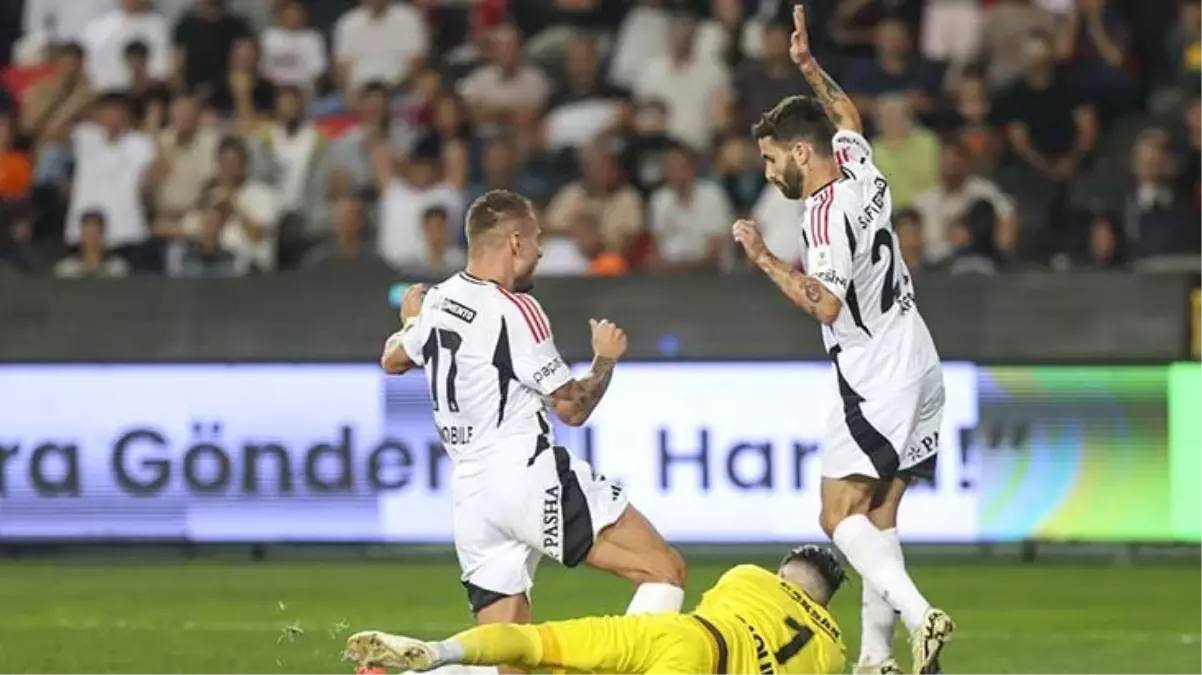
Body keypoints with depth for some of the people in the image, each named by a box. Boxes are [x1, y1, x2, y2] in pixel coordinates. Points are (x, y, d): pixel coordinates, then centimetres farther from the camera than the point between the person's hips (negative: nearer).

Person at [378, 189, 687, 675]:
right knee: (664, 571, -4)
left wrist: (410, 321, 54)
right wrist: (606, 359, 14)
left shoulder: (436, 301, 12)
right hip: (531, 477, -8)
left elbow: (393, 359, 33)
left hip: (471, 497, 8)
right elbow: (572, 407, -5)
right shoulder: (514, 310, -10)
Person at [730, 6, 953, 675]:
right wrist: (809, 65, 31)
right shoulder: (859, 166, 8)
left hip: (878, 380, -9)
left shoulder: (828, 211, -16)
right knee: (878, 519, 8)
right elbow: (847, 117, 32)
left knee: (841, 515, -11)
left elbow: (827, 302, -26)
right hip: (918, 369, 9)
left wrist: (766, 259, -21)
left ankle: (919, 615, -28)